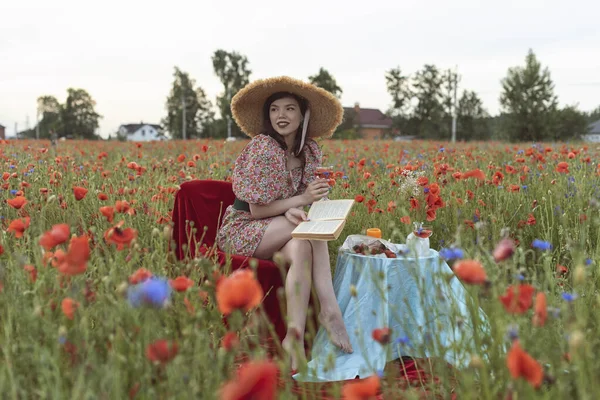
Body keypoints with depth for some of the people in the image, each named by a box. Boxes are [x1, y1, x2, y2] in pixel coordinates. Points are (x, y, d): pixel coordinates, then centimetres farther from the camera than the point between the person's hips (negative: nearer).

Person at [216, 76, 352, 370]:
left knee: (301, 248, -30)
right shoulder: (262, 146, -17)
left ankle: (295, 337, -37)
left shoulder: (310, 151, 2)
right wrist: (301, 199, -25)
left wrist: (292, 211, -21)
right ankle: (329, 309, -31)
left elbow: (308, 198, 2)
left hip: (278, 234, 5)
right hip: (243, 231, -5)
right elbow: (257, 209, -16)